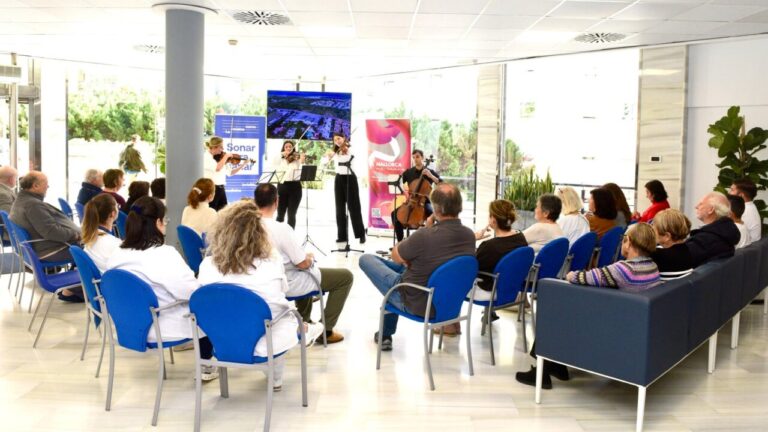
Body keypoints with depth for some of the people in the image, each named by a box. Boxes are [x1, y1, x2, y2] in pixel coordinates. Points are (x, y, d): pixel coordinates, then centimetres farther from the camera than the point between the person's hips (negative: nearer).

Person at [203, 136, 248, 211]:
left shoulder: (220, 158, 10)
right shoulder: (206, 157, -12)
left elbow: (230, 172, 14)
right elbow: (217, 168, -29)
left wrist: (243, 165, 5)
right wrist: (226, 156, -19)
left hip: (221, 189, 7)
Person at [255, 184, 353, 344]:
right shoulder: (281, 228, -29)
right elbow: (303, 264, -23)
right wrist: (310, 257, 0)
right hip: (288, 285, -8)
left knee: (304, 272, 38)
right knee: (346, 276, 3)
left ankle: (303, 322, 44)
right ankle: (326, 330, 8)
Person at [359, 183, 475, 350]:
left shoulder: (424, 236, -31)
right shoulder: (470, 235, -10)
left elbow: (396, 256, -11)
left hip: (415, 303, -6)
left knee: (366, 259, 10)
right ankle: (385, 335, 42)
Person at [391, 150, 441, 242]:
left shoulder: (431, 171, 0)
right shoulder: (408, 172, 7)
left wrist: (430, 176, -22)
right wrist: (404, 186, -7)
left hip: (425, 202, -2)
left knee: (431, 214, -35)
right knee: (395, 213, -21)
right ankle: (400, 241, -11)